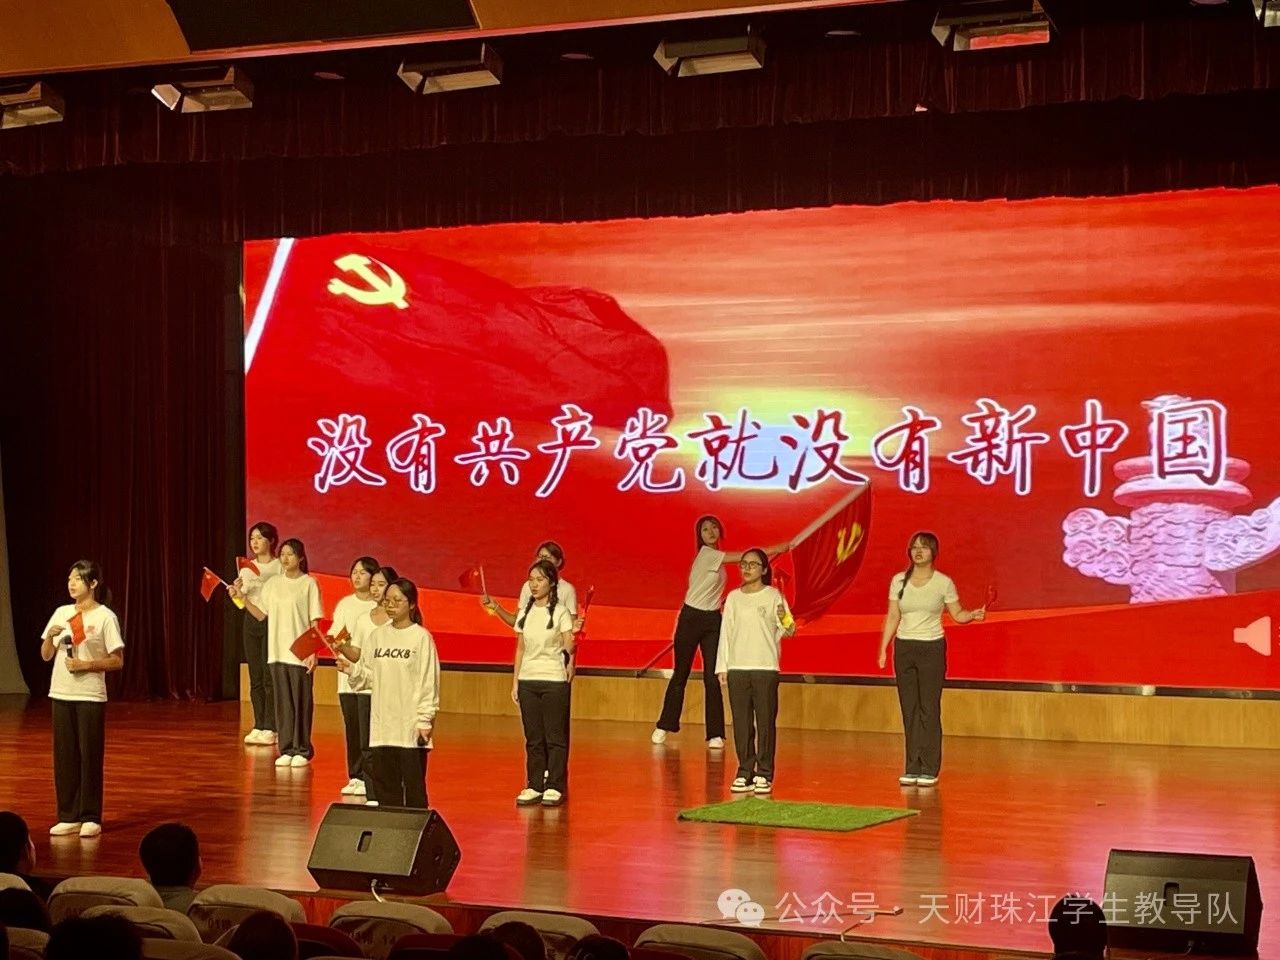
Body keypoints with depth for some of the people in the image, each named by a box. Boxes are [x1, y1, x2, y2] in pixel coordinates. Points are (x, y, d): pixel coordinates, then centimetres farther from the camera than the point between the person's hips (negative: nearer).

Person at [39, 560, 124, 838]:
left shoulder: (105, 617, -5)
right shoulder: (61, 614, 8)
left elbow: (117, 661, -6)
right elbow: (45, 656, 10)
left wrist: (86, 664, -17)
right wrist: (50, 636, -9)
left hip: (90, 696, -5)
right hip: (61, 693, 5)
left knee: (90, 756, -1)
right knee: (64, 756, 6)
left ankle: (91, 818, 7)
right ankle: (69, 817, 13)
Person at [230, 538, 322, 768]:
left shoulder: (309, 584, -4)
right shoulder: (273, 584, 9)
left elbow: (314, 622, -5)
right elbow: (261, 615, 11)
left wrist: (313, 652, -11)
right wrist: (242, 598, -1)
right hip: (277, 652, 4)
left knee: (301, 702, 1)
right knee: (282, 701, 7)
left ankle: (302, 750, 9)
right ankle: (286, 749, 13)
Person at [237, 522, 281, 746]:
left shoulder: (279, 567, -4)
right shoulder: (246, 566, 11)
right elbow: (241, 599, 8)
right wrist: (238, 591, -12)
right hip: (251, 620, 5)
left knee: (270, 676, -6)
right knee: (255, 677, 7)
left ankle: (270, 729, -2)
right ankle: (258, 726, 12)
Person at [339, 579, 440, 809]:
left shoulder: (421, 637, -5)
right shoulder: (377, 636, 10)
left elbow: (429, 682, -7)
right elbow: (370, 677, 10)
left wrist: (425, 720, -11)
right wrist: (351, 669, -9)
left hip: (411, 727, -5)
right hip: (381, 724, 5)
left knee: (413, 784, 0)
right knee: (384, 784, 9)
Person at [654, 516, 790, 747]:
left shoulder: (718, 558, 11)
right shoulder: (705, 554, -14)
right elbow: (744, 556, -17)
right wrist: (777, 549, -14)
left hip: (712, 620, 6)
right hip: (691, 617, -6)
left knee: (712, 678, -1)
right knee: (680, 675, 5)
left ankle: (715, 735, 0)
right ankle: (664, 727, 20)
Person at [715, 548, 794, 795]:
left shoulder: (773, 596, 0)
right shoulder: (733, 597, 10)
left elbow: (788, 630, -3)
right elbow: (726, 631, 10)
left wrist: (785, 621, -27)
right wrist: (722, 667, 7)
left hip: (766, 667, -3)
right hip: (737, 668, 3)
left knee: (766, 721, -3)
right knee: (741, 722, 5)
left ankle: (764, 774, 3)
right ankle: (744, 772, 11)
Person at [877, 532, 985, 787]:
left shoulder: (944, 582, -3)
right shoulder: (899, 581, 4)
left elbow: (957, 614, 3)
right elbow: (892, 617, 7)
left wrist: (974, 615, -17)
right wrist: (883, 648, 3)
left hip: (932, 649, -3)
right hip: (904, 648, 3)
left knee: (929, 710, -5)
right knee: (909, 710, 5)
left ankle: (930, 770, 0)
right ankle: (912, 768, 10)